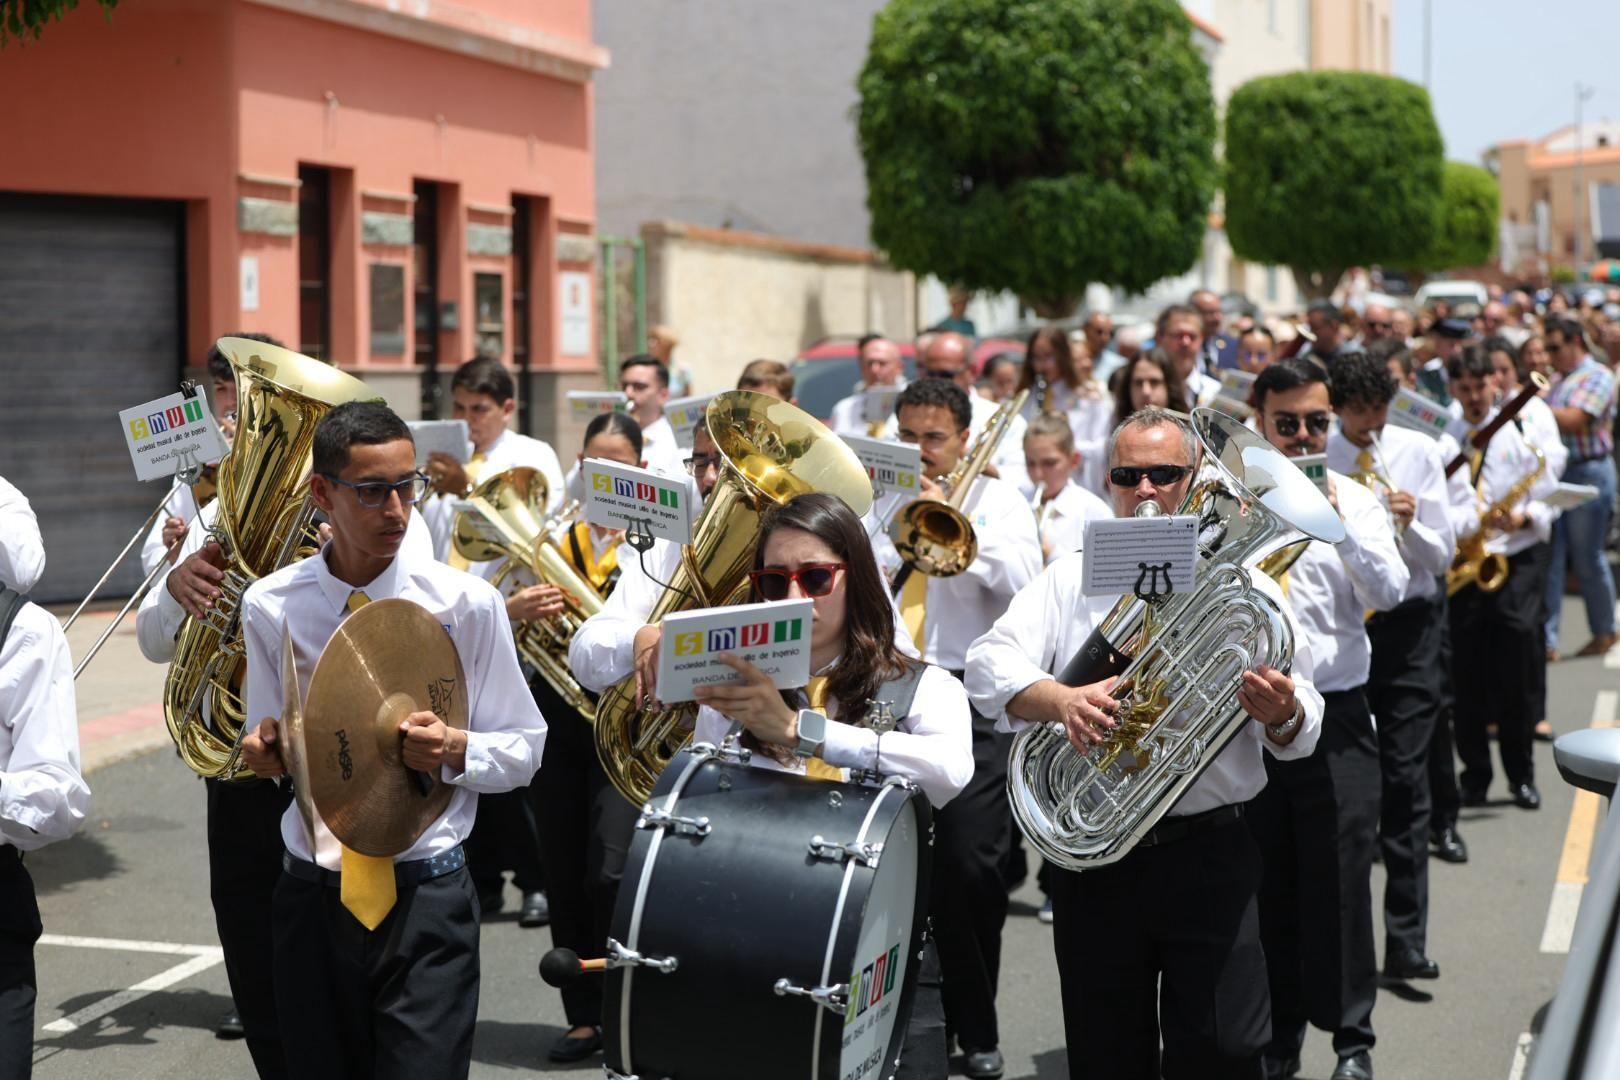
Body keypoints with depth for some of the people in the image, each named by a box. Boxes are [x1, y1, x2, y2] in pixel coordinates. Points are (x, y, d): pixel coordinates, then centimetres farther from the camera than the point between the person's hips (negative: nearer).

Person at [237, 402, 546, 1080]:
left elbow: (523, 748, 3)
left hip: (427, 902, -2)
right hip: (312, 897, 2)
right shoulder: (270, 606, 1)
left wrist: (456, 751, -17)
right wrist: (263, 750, -10)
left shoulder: (466, 603, -4)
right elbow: (274, 758, 13)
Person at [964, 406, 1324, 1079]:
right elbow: (989, 667, -5)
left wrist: (1283, 714, -21)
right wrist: (1060, 698, -25)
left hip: (1210, 854, -1)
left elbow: (1299, 736, 3)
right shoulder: (1070, 581, 9)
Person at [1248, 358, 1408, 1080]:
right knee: (1264, 880, 8)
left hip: (1336, 716, 0)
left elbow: (1390, 593, -8)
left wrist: (1338, 522, -17)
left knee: (1339, 876, -1)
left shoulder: (1354, 500, 6)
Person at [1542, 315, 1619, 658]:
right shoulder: (1559, 381, 17)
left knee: (1587, 559, 2)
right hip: (1554, 473, 7)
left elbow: (1573, 421, -19)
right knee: (1549, 559, 1)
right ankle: (1545, 639, 0)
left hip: (1589, 473, -7)